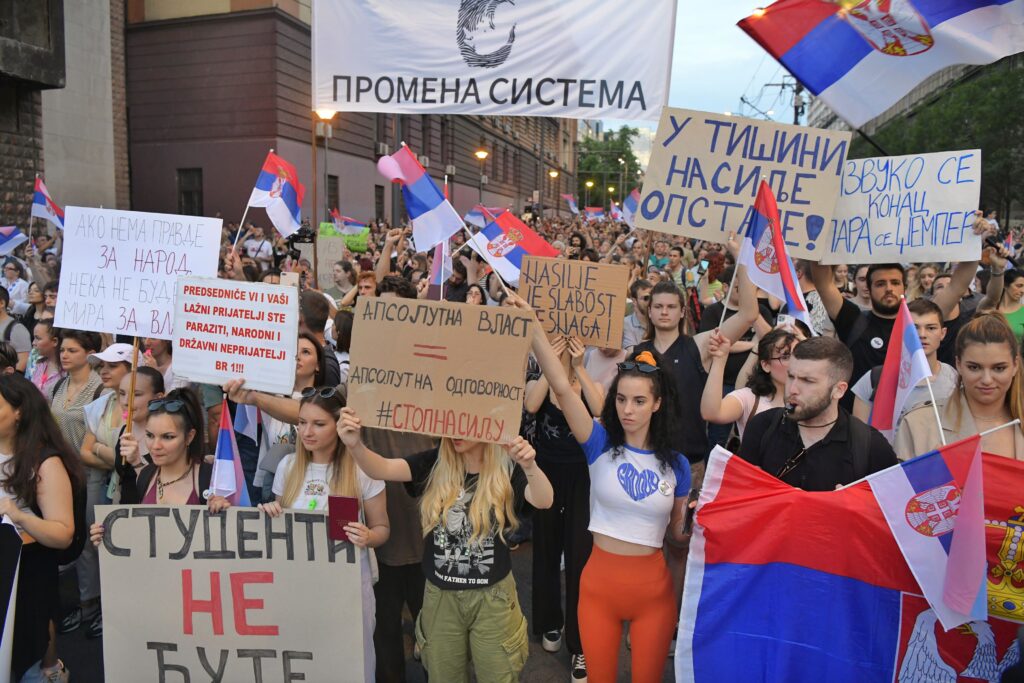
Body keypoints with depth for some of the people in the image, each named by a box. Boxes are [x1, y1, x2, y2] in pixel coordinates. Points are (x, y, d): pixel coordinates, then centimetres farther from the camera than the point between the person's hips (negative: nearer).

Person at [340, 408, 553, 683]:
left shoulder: (506, 468, -14)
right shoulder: (435, 463, -7)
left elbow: (543, 501, -30)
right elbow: (382, 469, -19)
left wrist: (529, 465, -51)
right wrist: (355, 444, -40)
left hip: (491, 597, -2)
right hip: (440, 596, 2)